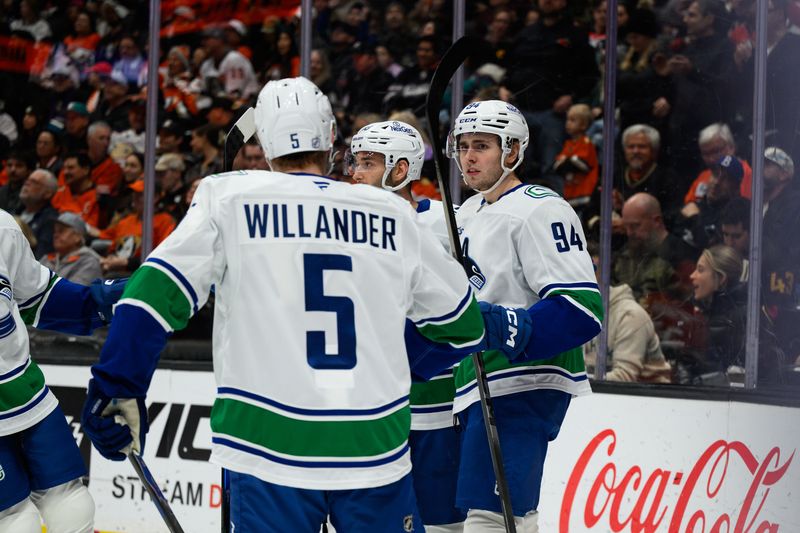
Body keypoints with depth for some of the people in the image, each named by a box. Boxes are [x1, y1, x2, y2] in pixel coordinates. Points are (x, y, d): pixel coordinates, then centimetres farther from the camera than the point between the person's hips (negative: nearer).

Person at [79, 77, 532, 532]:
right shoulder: (392, 213, 7)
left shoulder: (228, 199, 0)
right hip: (376, 452, 2)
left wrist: (117, 386, -5)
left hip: (268, 448, -2)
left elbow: (159, 291, -8)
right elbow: (457, 316, 17)